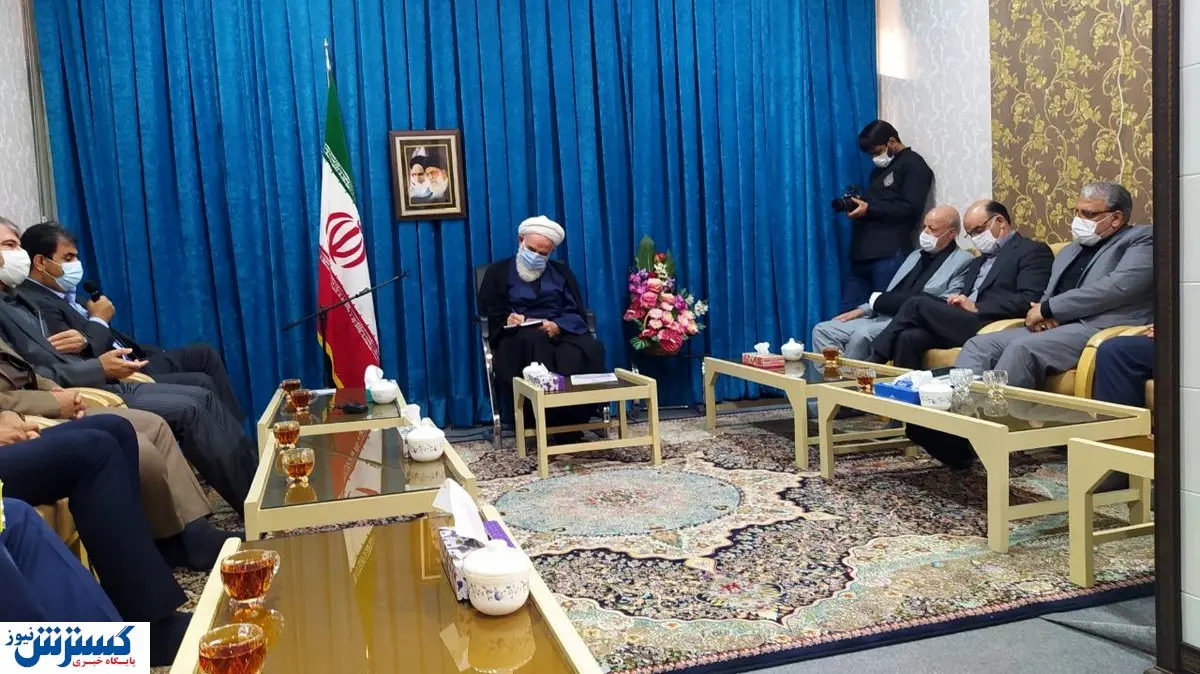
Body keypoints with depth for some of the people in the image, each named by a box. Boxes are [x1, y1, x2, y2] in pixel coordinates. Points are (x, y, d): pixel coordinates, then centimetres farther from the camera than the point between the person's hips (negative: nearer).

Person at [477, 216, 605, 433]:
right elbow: (488, 313, 8)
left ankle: (573, 423, -28)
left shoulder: (561, 271, 22)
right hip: (519, 337, -2)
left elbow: (577, 312, 10)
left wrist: (558, 326, -13)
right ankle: (548, 423, -38)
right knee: (534, 342, -40)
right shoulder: (498, 271, 16)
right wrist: (507, 319, -16)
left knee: (590, 350, -33)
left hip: (562, 332, 2)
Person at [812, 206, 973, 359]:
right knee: (822, 330, -8)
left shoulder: (963, 262, -1)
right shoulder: (916, 255, 24)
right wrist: (861, 310, 4)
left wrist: (880, 299, -10)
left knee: (862, 333, -34)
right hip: (881, 318, 8)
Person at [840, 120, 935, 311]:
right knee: (848, 313, 2)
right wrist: (857, 206, 7)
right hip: (862, 252, 8)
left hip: (889, 254, -8)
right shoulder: (880, 168, 26)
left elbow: (911, 208, -11)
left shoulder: (913, 164, 2)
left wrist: (869, 209, -11)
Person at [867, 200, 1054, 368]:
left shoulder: (1033, 251, 6)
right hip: (962, 323, 7)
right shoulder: (978, 262, 31)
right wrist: (957, 304, -1)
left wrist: (977, 308, -13)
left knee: (918, 304, -18)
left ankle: (874, 361, -10)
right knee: (909, 337, -23)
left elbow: (1029, 300, -9)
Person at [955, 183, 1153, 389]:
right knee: (978, 345, -12)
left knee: (1021, 348, -32)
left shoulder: (1141, 239, 5)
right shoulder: (1070, 250, 27)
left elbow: (1118, 286, -12)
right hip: (1053, 327, 8)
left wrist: (1047, 309, -9)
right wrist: (1041, 313, -3)